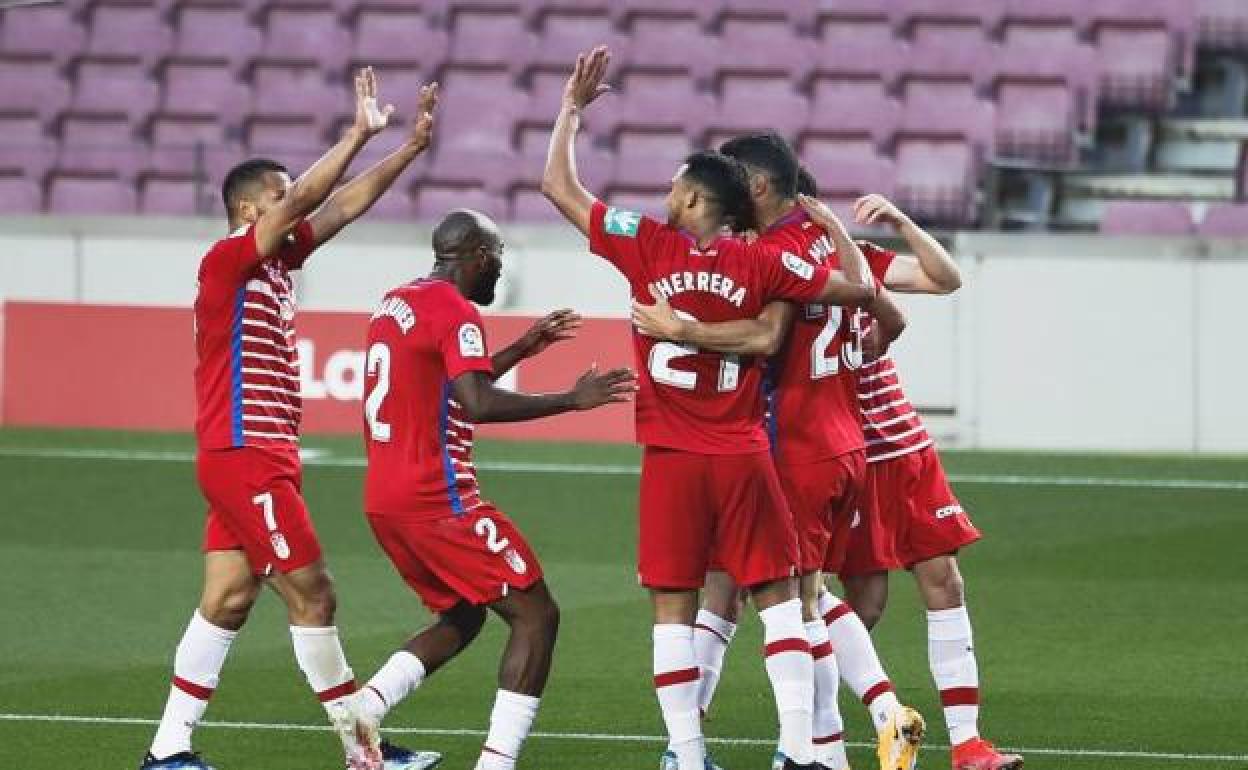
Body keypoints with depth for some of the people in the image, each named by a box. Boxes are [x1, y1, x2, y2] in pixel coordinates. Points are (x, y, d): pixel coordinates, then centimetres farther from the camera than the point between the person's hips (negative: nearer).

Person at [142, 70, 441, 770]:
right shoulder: (228, 260, -11)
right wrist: (361, 134, -20)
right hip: (246, 456, -9)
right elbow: (304, 200, -22)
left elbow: (346, 205, 15)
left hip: (260, 457, 9)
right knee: (312, 595, -5)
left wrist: (413, 146, 10)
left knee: (228, 601, 6)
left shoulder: (277, 260, 13)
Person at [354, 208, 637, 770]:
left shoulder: (395, 303, 16)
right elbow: (479, 404, -25)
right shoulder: (455, 313, -12)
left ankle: (356, 718, 6)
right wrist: (573, 400, -18)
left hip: (384, 500, 9)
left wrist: (520, 350, 30)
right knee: (536, 615, -3)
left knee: (460, 619, 22)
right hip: (437, 501, -9)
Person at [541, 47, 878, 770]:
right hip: (744, 459, 0)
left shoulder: (648, 246, -3)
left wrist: (572, 108, 15)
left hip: (672, 460, 0)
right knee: (780, 596, 7)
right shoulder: (763, 262, -2)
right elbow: (859, 288, 3)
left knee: (674, 610, 3)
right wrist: (837, 228, 20)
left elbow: (559, 186, 3)